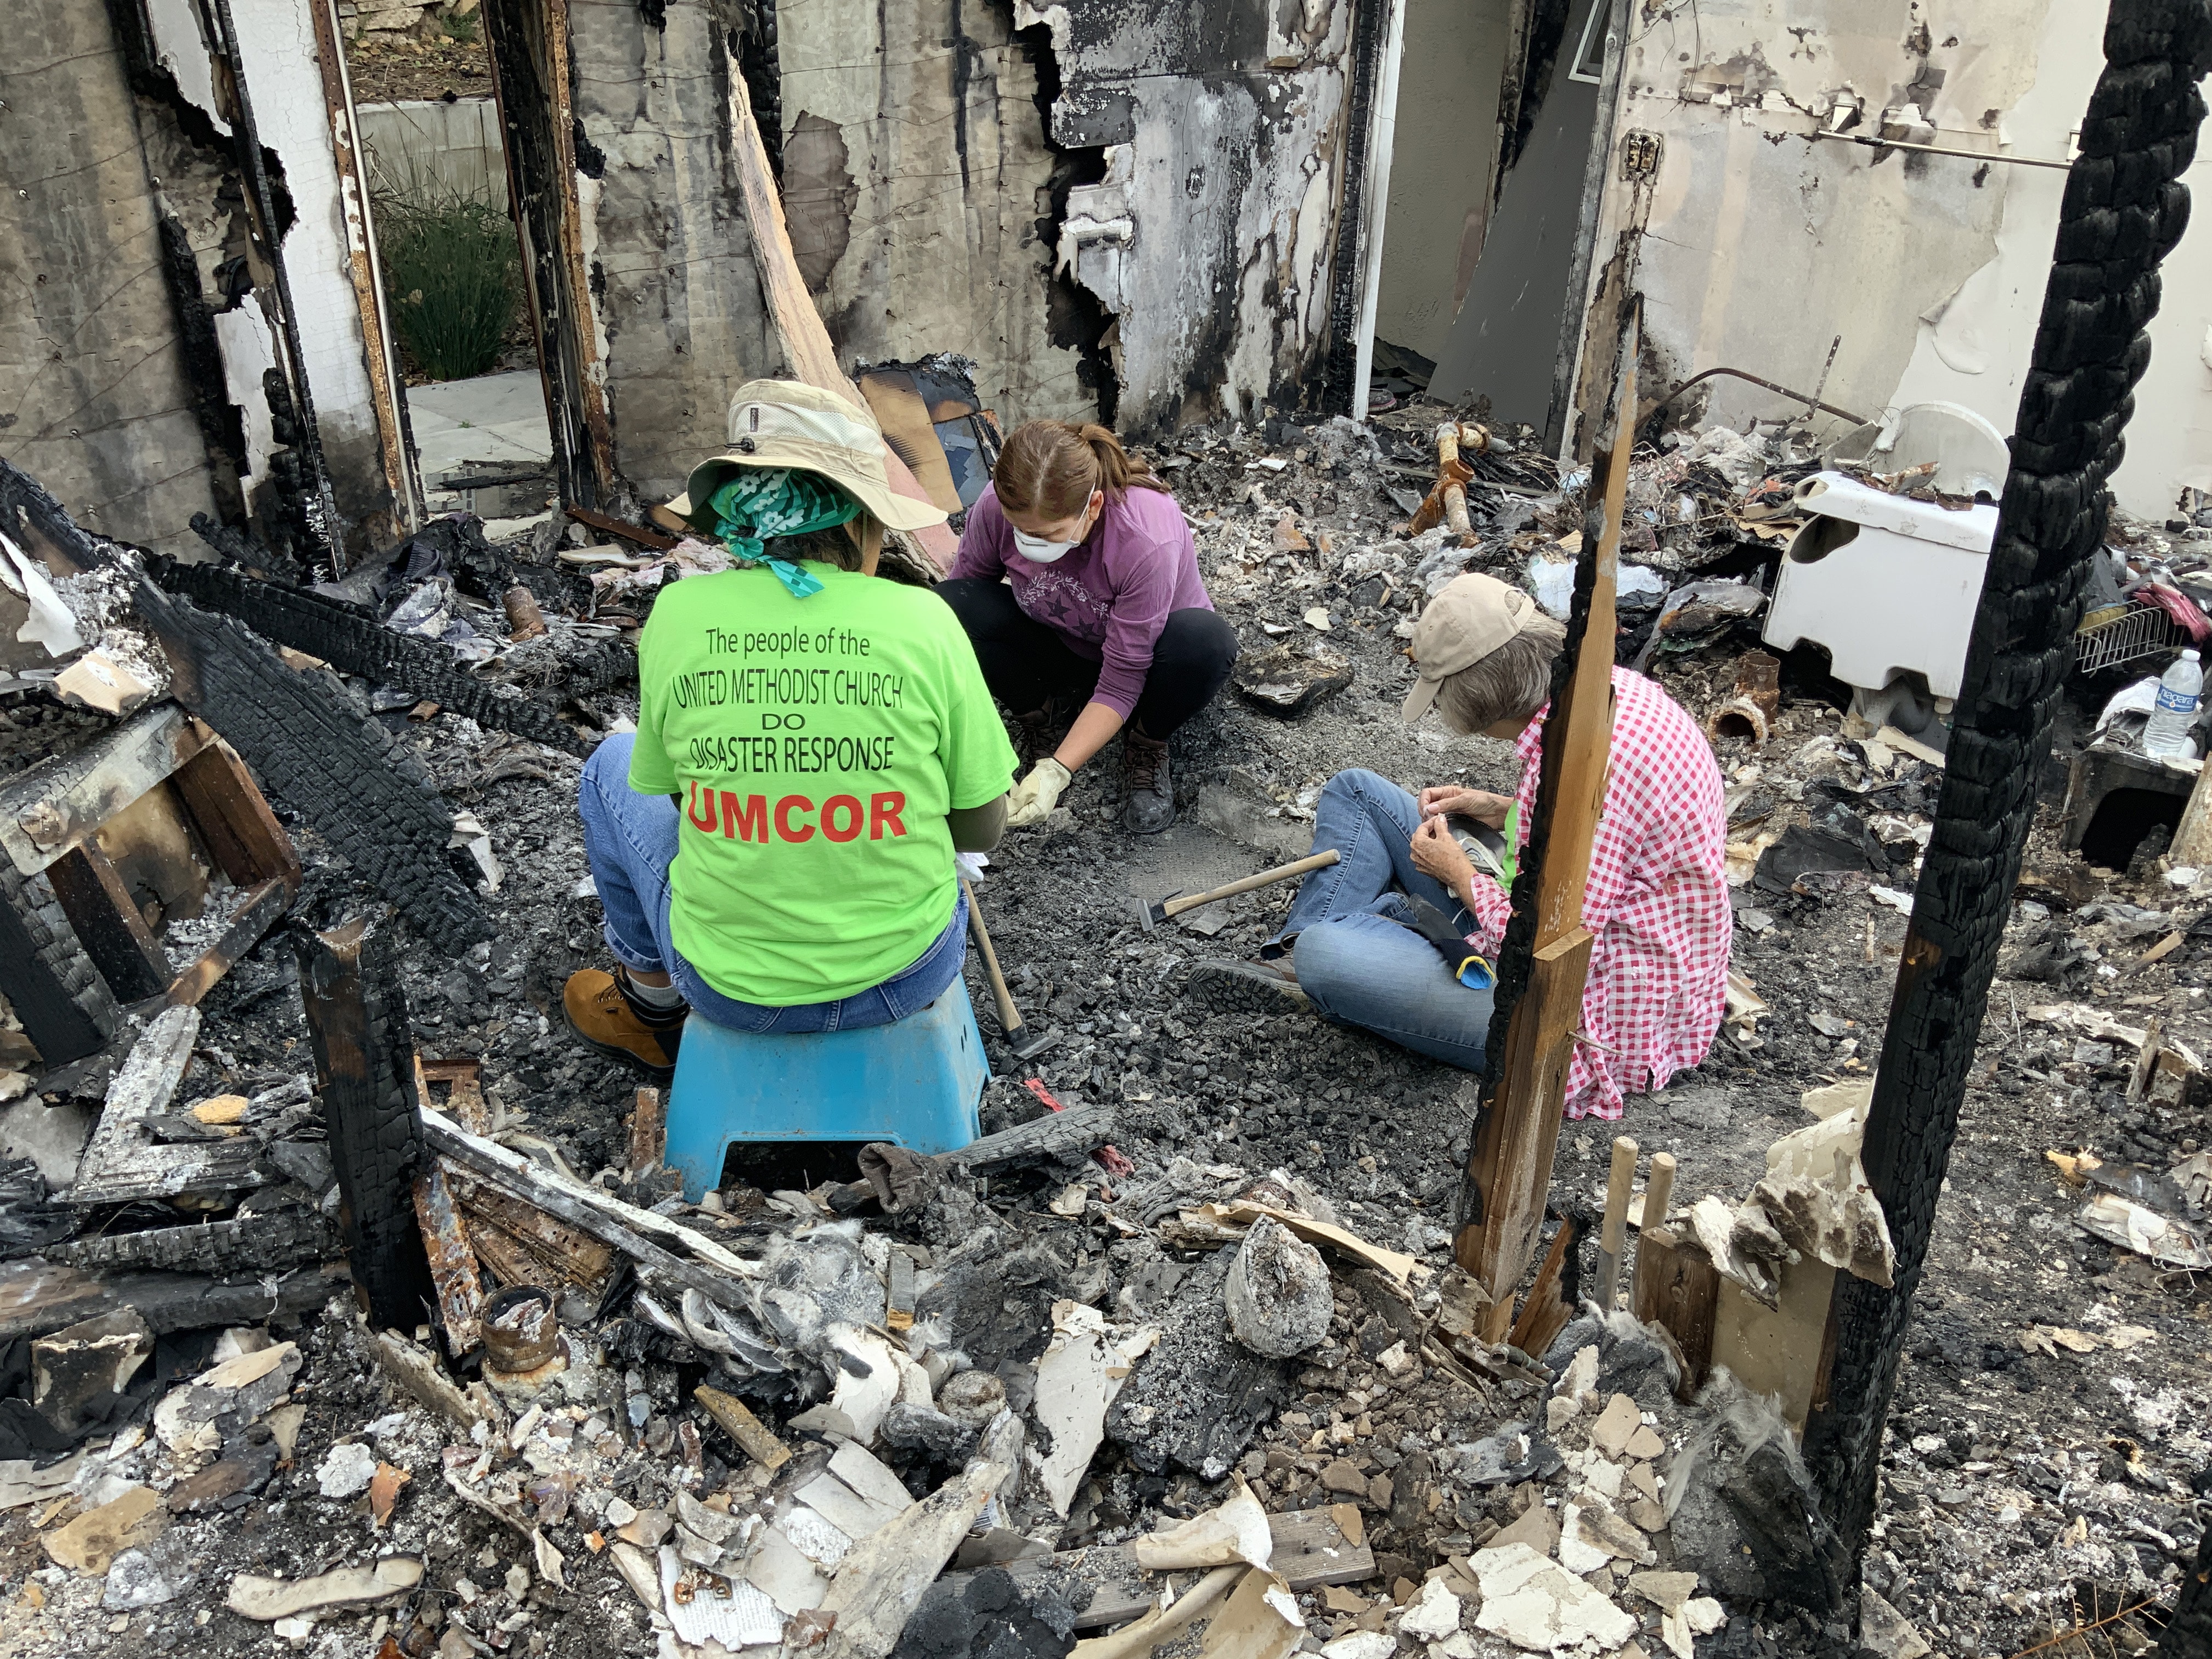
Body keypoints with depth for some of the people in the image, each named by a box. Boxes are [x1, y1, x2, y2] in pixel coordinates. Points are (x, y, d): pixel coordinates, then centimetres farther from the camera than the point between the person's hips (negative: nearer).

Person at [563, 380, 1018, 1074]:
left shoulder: (680, 612, -12)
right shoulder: (924, 620, -13)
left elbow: (666, 782, 3)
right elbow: (982, 828, -5)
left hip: (732, 985, 0)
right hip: (912, 972, 1)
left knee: (613, 764, 27)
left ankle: (653, 1002, 43)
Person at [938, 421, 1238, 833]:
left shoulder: (1150, 543, -37)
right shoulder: (997, 508, -27)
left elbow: (1119, 686, -32)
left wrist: (1055, 772, -40)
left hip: (1146, 652, -3)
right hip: (1061, 647, 3)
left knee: (1206, 640, -39)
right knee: (948, 604, -26)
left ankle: (1146, 744, -6)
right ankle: (1043, 708, 1)